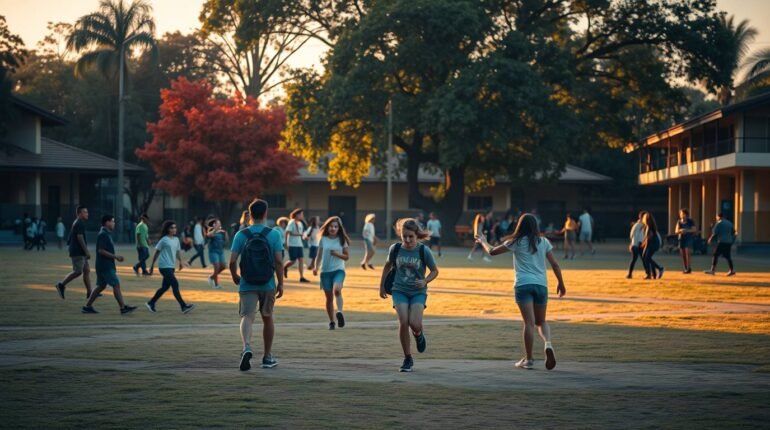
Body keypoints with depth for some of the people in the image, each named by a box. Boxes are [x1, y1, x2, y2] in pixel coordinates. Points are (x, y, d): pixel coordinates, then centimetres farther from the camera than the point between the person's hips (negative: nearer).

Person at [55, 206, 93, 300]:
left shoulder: (76, 223, 19)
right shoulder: (80, 223, -12)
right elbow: (80, 237, -20)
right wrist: (86, 251, -21)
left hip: (80, 253, 11)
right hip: (78, 252, -11)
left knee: (87, 271, 7)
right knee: (78, 271, -9)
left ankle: (89, 293, 6)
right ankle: (61, 285, -1)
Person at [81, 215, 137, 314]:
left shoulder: (106, 234, 16)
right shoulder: (103, 235, -15)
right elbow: (101, 250, -22)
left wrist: (115, 257, 15)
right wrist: (115, 256, -19)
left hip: (106, 265, 10)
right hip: (105, 266, -10)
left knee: (101, 286, 13)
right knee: (116, 284, -8)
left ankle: (87, 307, 15)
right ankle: (123, 307, -7)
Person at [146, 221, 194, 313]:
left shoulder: (176, 239, 10)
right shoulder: (164, 240, -9)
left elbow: (178, 251, 17)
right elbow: (157, 252, -2)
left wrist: (180, 262, 3)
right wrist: (152, 265, 2)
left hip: (171, 267, 8)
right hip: (164, 267, -8)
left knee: (165, 287, 14)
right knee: (175, 285, -13)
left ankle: (151, 303, 27)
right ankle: (184, 306, -14)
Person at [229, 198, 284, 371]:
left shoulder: (241, 235, -3)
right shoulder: (274, 234, -4)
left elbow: (232, 261, -6)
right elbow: (279, 261, -8)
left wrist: (235, 277, 12)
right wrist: (280, 283, 1)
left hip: (247, 285, -1)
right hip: (268, 285, 1)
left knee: (247, 317, -4)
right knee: (267, 318, 16)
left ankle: (247, 347, -33)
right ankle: (267, 357, 25)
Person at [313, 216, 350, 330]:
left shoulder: (342, 240, 2)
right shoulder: (323, 240, 4)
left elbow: (347, 257, 5)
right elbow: (319, 255, 9)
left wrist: (337, 254, -13)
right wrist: (316, 267, -6)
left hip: (338, 270, -2)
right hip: (325, 271, 2)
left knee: (337, 289, -32)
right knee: (329, 297, 5)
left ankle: (339, 312, -36)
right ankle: (331, 322, 15)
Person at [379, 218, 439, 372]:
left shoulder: (424, 251, -13)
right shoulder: (395, 249, -6)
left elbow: (435, 270, -1)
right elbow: (388, 266, 13)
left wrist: (425, 281, -20)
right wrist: (382, 286, 17)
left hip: (418, 292, -1)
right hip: (399, 290, 1)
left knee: (415, 323, -18)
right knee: (403, 323, -13)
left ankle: (418, 335, 22)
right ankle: (407, 358, 3)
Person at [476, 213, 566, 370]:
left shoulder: (516, 242, 3)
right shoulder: (543, 242, 10)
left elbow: (492, 251, 10)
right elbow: (555, 264, 8)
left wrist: (483, 241, 29)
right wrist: (561, 283, 17)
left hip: (523, 285, -3)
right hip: (541, 284, 3)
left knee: (529, 322, -5)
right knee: (541, 321, 16)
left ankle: (529, 359, -3)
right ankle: (548, 344, -13)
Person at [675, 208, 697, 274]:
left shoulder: (690, 221, -4)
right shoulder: (679, 222, 4)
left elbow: (694, 230, -6)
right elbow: (676, 231, -1)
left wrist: (687, 230, -21)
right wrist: (680, 231, -24)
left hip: (688, 238, -4)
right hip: (681, 238, 4)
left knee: (687, 251, -18)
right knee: (682, 254, 3)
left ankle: (689, 268, -19)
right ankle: (685, 268, 14)